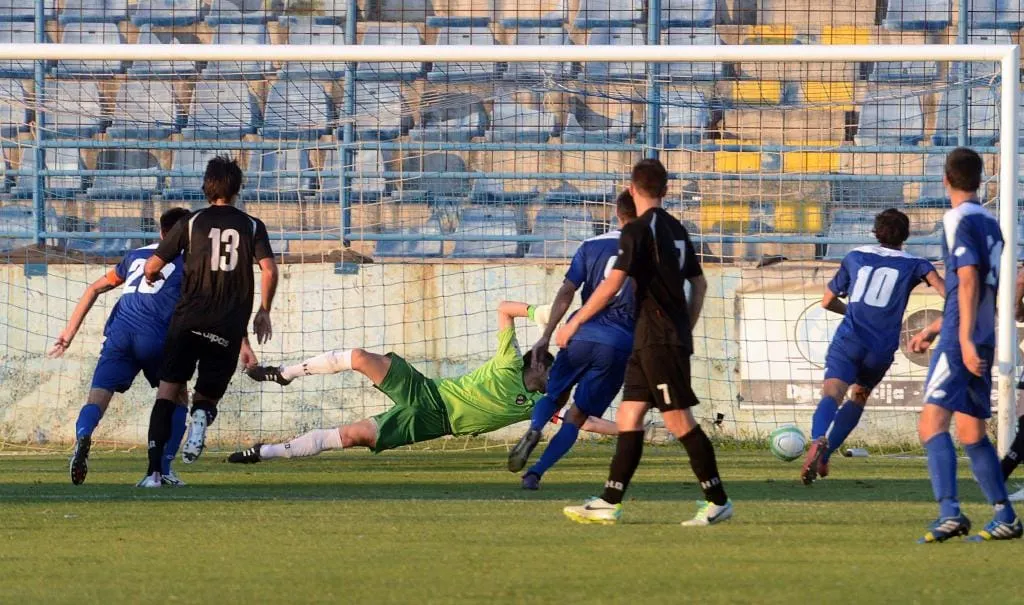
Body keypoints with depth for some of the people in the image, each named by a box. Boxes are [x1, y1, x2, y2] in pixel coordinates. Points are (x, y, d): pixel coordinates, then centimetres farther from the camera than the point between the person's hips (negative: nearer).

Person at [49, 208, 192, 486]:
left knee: (97, 399, -7)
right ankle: (164, 468, 7)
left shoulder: (136, 255, 28)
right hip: (156, 338, -2)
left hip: (119, 331, 2)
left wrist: (70, 331, 27)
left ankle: (82, 437, -41)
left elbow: (94, 289, 27)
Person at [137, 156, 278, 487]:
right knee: (207, 396, 17)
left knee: (167, 393, 0)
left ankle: (154, 470, -15)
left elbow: (152, 267, 6)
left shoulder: (191, 223, 6)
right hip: (229, 329, 1)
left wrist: (153, 280, 30)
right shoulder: (252, 226, 8)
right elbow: (269, 271, -3)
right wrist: (264, 311, 11)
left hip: (189, 320, -1)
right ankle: (201, 416, -22)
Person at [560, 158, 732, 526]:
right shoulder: (676, 229, 14)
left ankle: (718, 502, -4)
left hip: (658, 340, -9)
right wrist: (686, 329, 26)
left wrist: (574, 323, -11)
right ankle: (609, 503, 3)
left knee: (679, 421, -6)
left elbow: (612, 285, -17)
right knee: (628, 419, 6)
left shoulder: (637, 231, -12)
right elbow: (699, 283, 20)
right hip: (649, 343, 9)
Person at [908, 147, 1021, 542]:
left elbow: (968, 282, -18)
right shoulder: (989, 224, 19)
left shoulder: (959, 220, -8)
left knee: (932, 422, -16)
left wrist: (964, 339, -22)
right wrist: (933, 330, 32)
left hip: (960, 341, -9)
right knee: (972, 433, 16)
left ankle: (950, 512, -31)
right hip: (984, 339, 9)